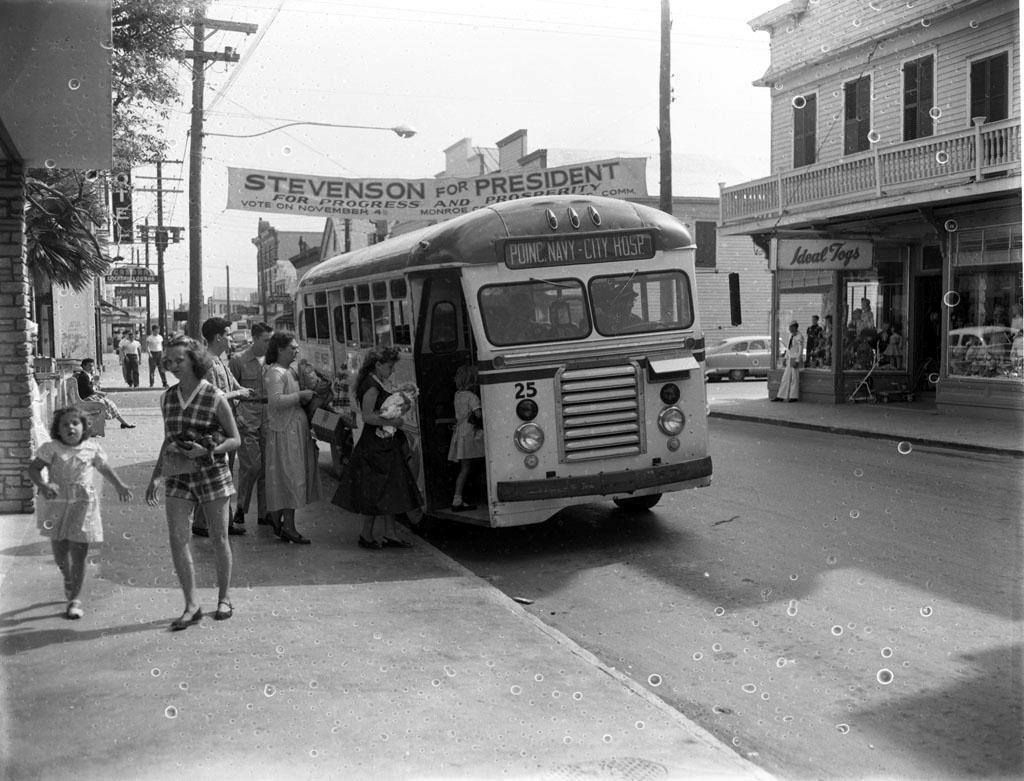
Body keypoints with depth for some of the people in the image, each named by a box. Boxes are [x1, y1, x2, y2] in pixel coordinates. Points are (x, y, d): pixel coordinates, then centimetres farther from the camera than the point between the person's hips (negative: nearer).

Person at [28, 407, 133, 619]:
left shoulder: (92, 448, 1)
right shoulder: (51, 449, -4)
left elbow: (105, 468, 15)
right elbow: (33, 468, -10)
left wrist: (120, 486, 6)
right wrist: (43, 486, -27)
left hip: (83, 506, -1)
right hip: (57, 505, 1)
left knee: (78, 555, -1)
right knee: (59, 552, 13)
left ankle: (75, 600, 8)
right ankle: (68, 579, 46)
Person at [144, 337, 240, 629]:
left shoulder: (215, 398, -8)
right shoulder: (167, 398, 6)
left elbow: (234, 440, -3)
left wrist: (207, 450, -20)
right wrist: (155, 476, 13)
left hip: (212, 473, -4)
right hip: (178, 475, 4)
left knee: (219, 539, 7)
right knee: (177, 539, -6)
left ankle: (224, 598, 24)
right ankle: (192, 605, 2)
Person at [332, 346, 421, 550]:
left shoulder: (383, 384, 13)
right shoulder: (371, 386, -16)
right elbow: (368, 416, -22)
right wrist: (391, 422, -20)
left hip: (388, 444, 10)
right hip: (375, 446, -10)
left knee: (392, 490, 10)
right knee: (376, 490, -3)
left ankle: (390, 534, 16)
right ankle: (366, 536, 8)